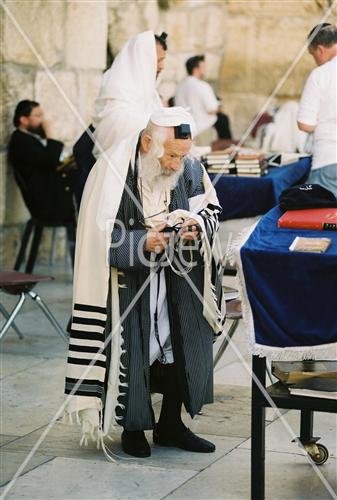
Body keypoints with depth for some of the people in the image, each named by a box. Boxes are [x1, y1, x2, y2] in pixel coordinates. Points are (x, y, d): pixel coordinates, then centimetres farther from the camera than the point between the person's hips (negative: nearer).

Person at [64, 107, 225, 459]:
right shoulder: (112, 171, -20)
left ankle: (170, 425, 22)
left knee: (184, 346, 6)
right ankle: (132, 428, 16)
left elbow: (211, 208, 9)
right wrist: (144, 241, -30)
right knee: (132, 352, -4)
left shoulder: (189, 168, -6)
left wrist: (196, 224, -13)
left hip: (177, 278, 5)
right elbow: (99, 236, -18)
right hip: (128, 281, -5)